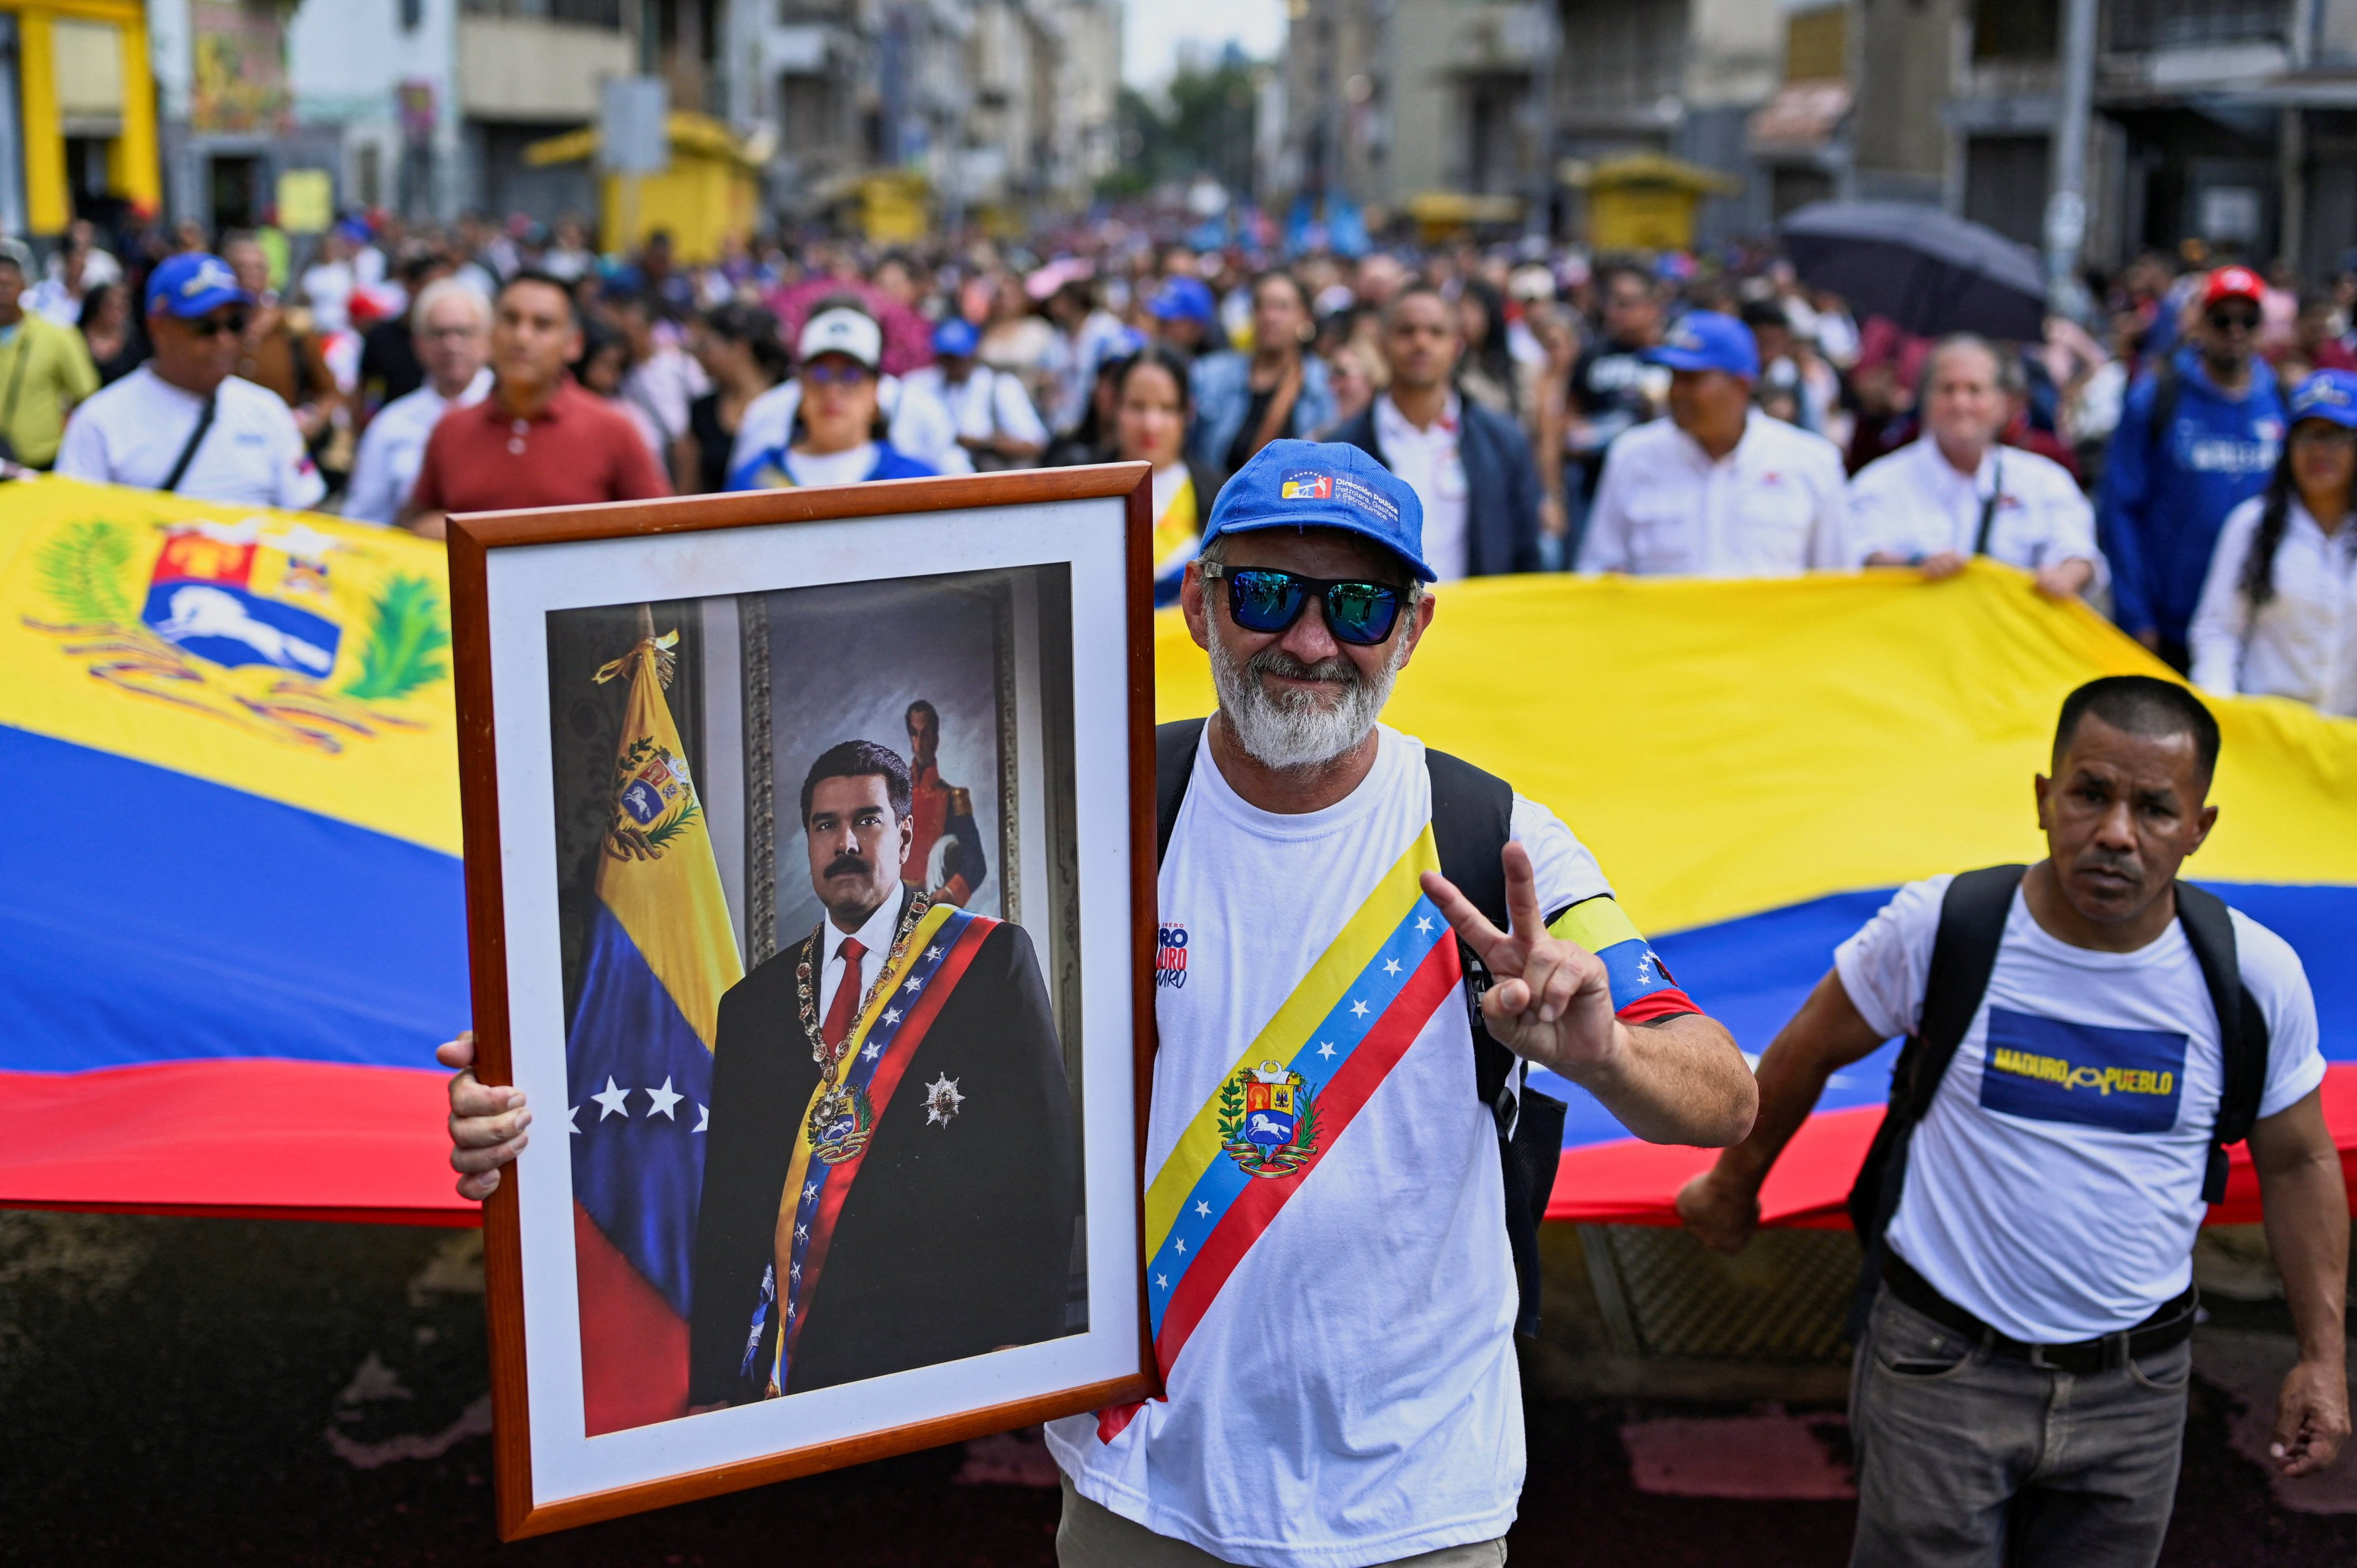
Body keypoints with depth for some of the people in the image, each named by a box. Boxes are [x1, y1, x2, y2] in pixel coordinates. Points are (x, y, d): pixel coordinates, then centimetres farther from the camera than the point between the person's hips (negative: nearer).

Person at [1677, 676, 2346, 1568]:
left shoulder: (2255, 977, -7)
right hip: (1942, 1363, -2)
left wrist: (2323, 1351, 8)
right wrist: (1732, 1188, 19)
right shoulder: (1942, 927, -12)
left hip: (2134, 1387, 2)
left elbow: (2299, 1163, 8)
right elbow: (1808, 1054, 5)